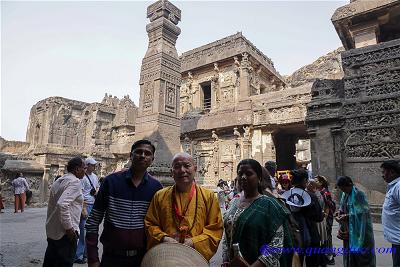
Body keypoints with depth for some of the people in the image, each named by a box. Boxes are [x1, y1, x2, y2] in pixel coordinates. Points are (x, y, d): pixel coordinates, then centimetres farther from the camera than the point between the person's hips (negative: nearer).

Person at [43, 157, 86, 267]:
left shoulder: (58, 181, 12)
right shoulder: (75, 181, -17)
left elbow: (52, 204, 19)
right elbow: (62, 204, -29)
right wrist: (68, 227, -23)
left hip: (52, 231, 9)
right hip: (65, 233, -9)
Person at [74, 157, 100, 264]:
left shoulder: (95, 176, 11)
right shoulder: (82, 177, -13)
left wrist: (97, 190, 1)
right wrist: (84, 209, -20)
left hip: (94, 205, 8)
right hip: (86, 205, -8)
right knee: (84, 231, -4)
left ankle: (86, 253, 28)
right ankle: (78, 256, 8)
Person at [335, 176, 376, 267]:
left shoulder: (358, 194, -17)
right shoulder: (345, 194, 6)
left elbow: (362, 213, -20)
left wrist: (347, 216, -20)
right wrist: (340, 212, -5)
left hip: (358, 230, -7)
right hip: (348, 229, 7)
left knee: (360, 253, 3)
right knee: (349, 251, 14)